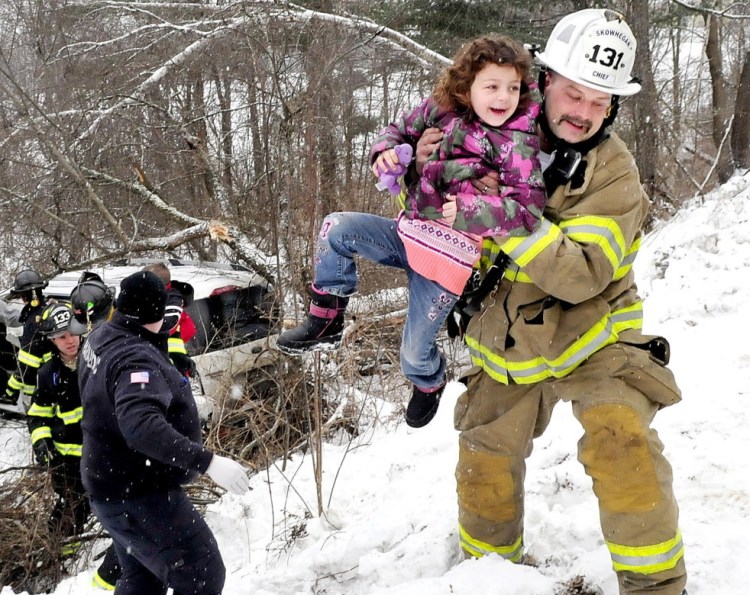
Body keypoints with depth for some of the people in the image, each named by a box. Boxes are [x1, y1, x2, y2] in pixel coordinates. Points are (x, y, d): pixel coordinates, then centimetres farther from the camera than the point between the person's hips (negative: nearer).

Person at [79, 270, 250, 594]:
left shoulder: (100, 337, 2)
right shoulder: (136, 358, -27)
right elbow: (141, 425, -43)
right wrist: (207, 461, -45)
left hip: (115, 487, 10)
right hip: (139, 494, -10)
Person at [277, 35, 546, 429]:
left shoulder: (520, 144, -15)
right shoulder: (441, 111, -2)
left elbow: (528, 210, -23)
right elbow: (401, 130, 14)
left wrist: (469, 212, -30)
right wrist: (385, 151, -9)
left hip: (447, 256, -5)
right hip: (409, 230, 5)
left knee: (415, 350, 5)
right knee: (336, 229, -9)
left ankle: (428, 382, 44)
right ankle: (326, 319, 7)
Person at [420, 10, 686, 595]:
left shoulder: (614, 173, -17)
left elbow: (582, 274, -29)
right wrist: (422, 168, -16)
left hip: (592, 338, -4)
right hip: (507, 344, 4)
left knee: (623, 447, -23)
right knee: (485, 464, 11)